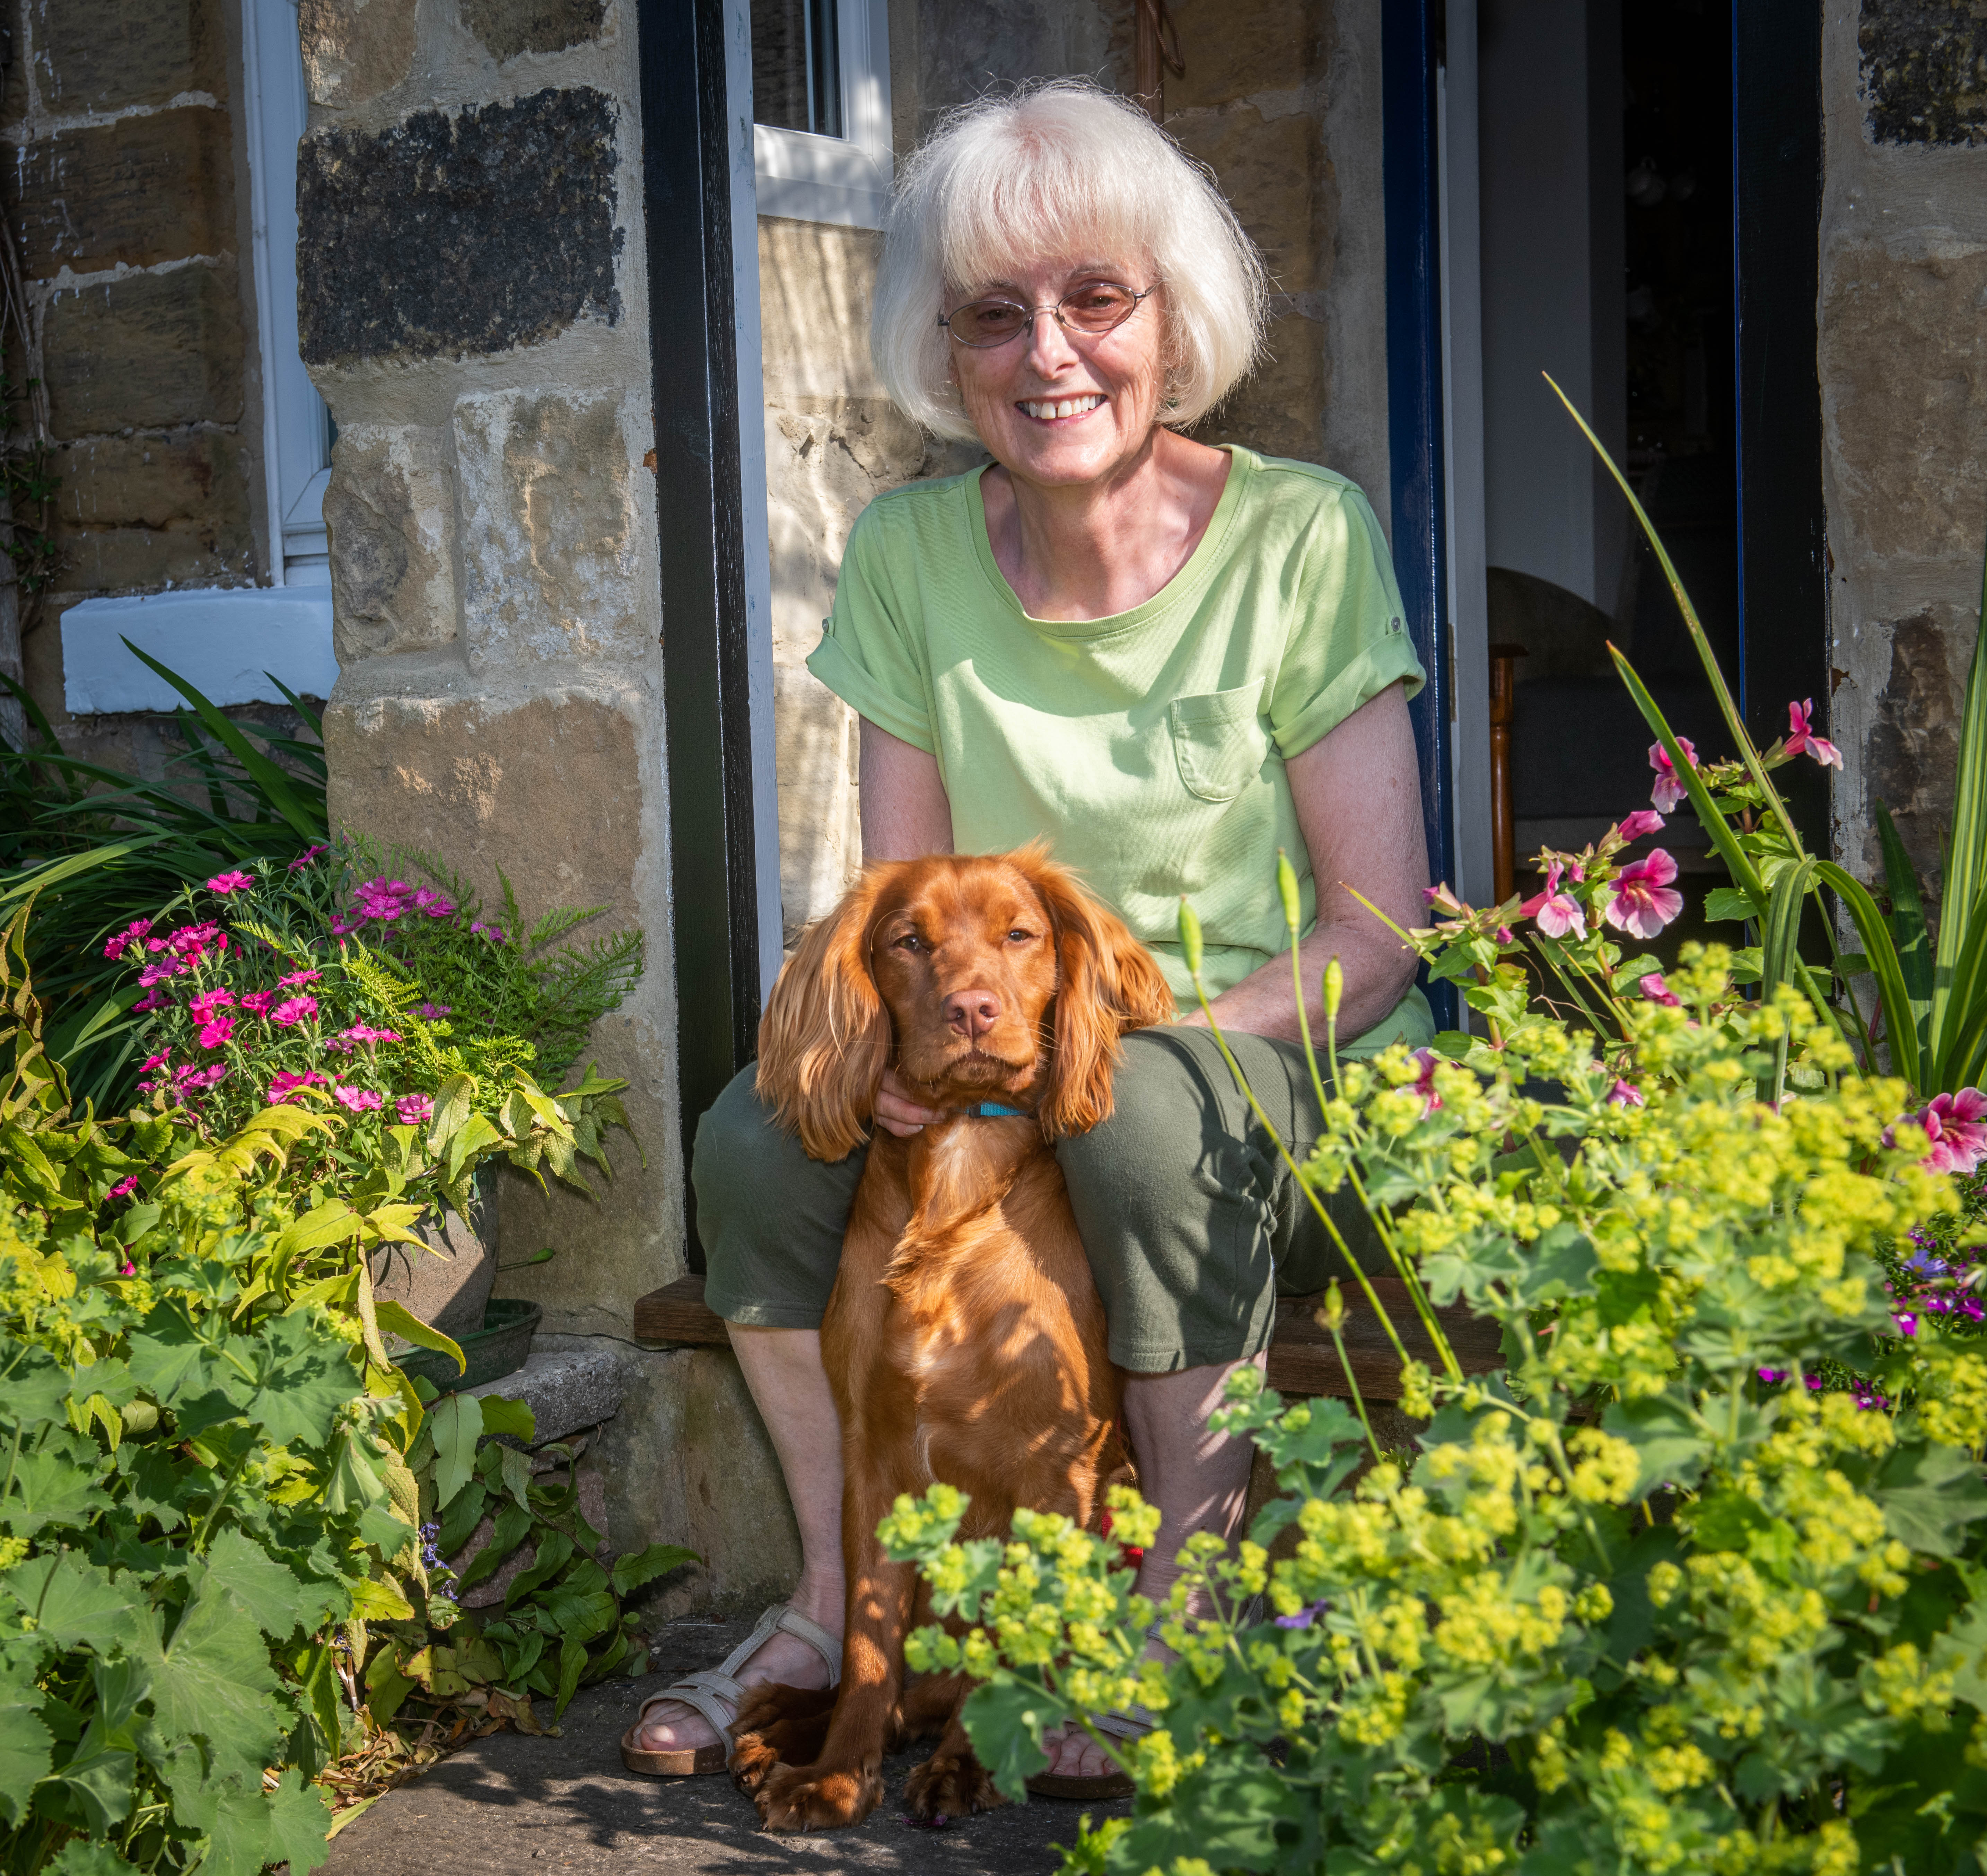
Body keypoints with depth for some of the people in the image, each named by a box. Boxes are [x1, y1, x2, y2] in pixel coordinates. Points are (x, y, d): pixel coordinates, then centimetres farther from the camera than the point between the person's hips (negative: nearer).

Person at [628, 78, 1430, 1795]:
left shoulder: (1299, 538, -11)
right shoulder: (912, 553, 0)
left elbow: (1376, 936, -12)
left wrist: (1095, 1039, -24)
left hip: (1305, 1095, -4)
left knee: (1148, 1105, -35)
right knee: (761, 1134, -19)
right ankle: (842, 1601, 0)